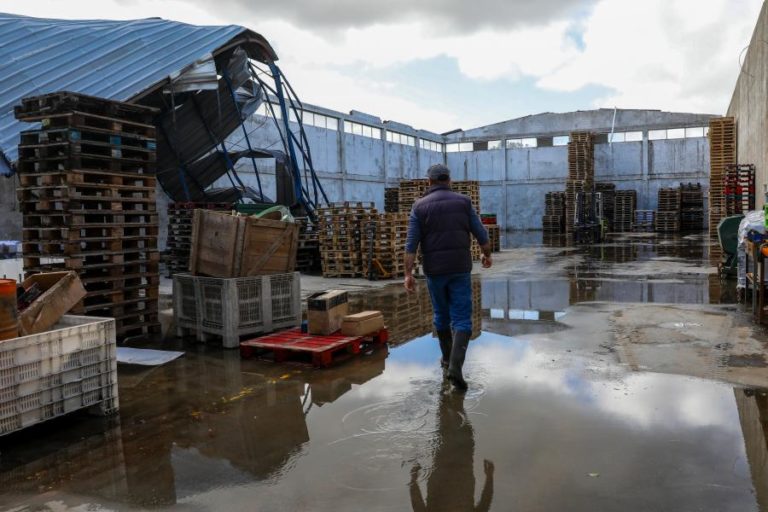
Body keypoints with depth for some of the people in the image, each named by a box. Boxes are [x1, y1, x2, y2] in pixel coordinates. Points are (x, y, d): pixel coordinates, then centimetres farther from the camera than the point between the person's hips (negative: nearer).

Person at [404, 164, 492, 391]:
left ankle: (448, 357, 36)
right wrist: (487, 255, 21)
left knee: (442, 314, 22)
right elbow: (481, 234, 2)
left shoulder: (420, 206, -3)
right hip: (460, 269, -1)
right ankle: (455, 367, -18)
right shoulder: (463, 202, -1)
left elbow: (411, 243, -10)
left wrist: (408, 275, -11)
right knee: (462, 320, -1)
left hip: (434, 270, 1)